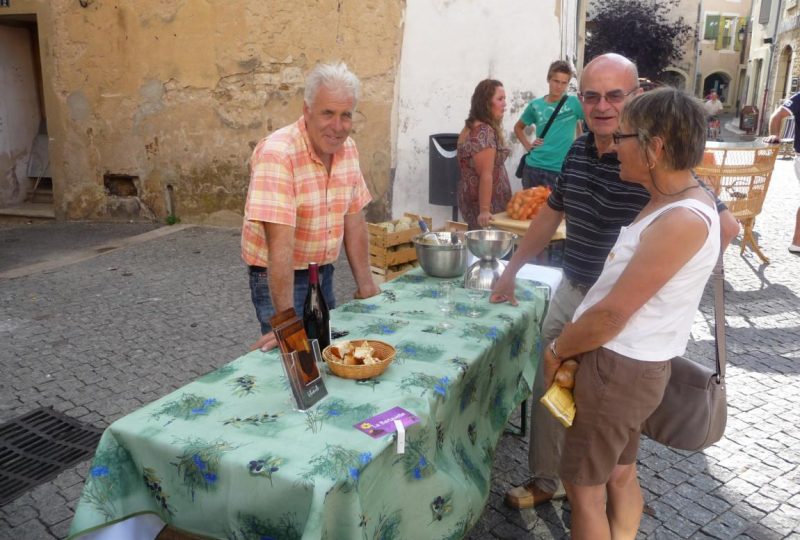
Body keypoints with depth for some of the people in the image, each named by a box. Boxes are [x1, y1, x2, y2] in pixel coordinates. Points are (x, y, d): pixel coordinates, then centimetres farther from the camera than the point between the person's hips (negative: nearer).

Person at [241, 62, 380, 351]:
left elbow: (353, 219, 5)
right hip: (279, 279, -7)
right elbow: (280, 243, -30)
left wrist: (365, 284, 4)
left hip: (323, 273, 7)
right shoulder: (278, 153, -25)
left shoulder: (347, 148, -3)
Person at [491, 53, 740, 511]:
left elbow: (725, 226, -18)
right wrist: (512, 271, 18)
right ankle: (546, 480, 40)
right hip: (569, 295, 7)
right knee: (549, 391, 18)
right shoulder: (578, 151, 2)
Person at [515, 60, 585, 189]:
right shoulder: (536, 105, 5)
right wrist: (527, 146, 6)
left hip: (559, 170, -2)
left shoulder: (574, 103, -2)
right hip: (533, 167, 3)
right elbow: (518, 127, 19)